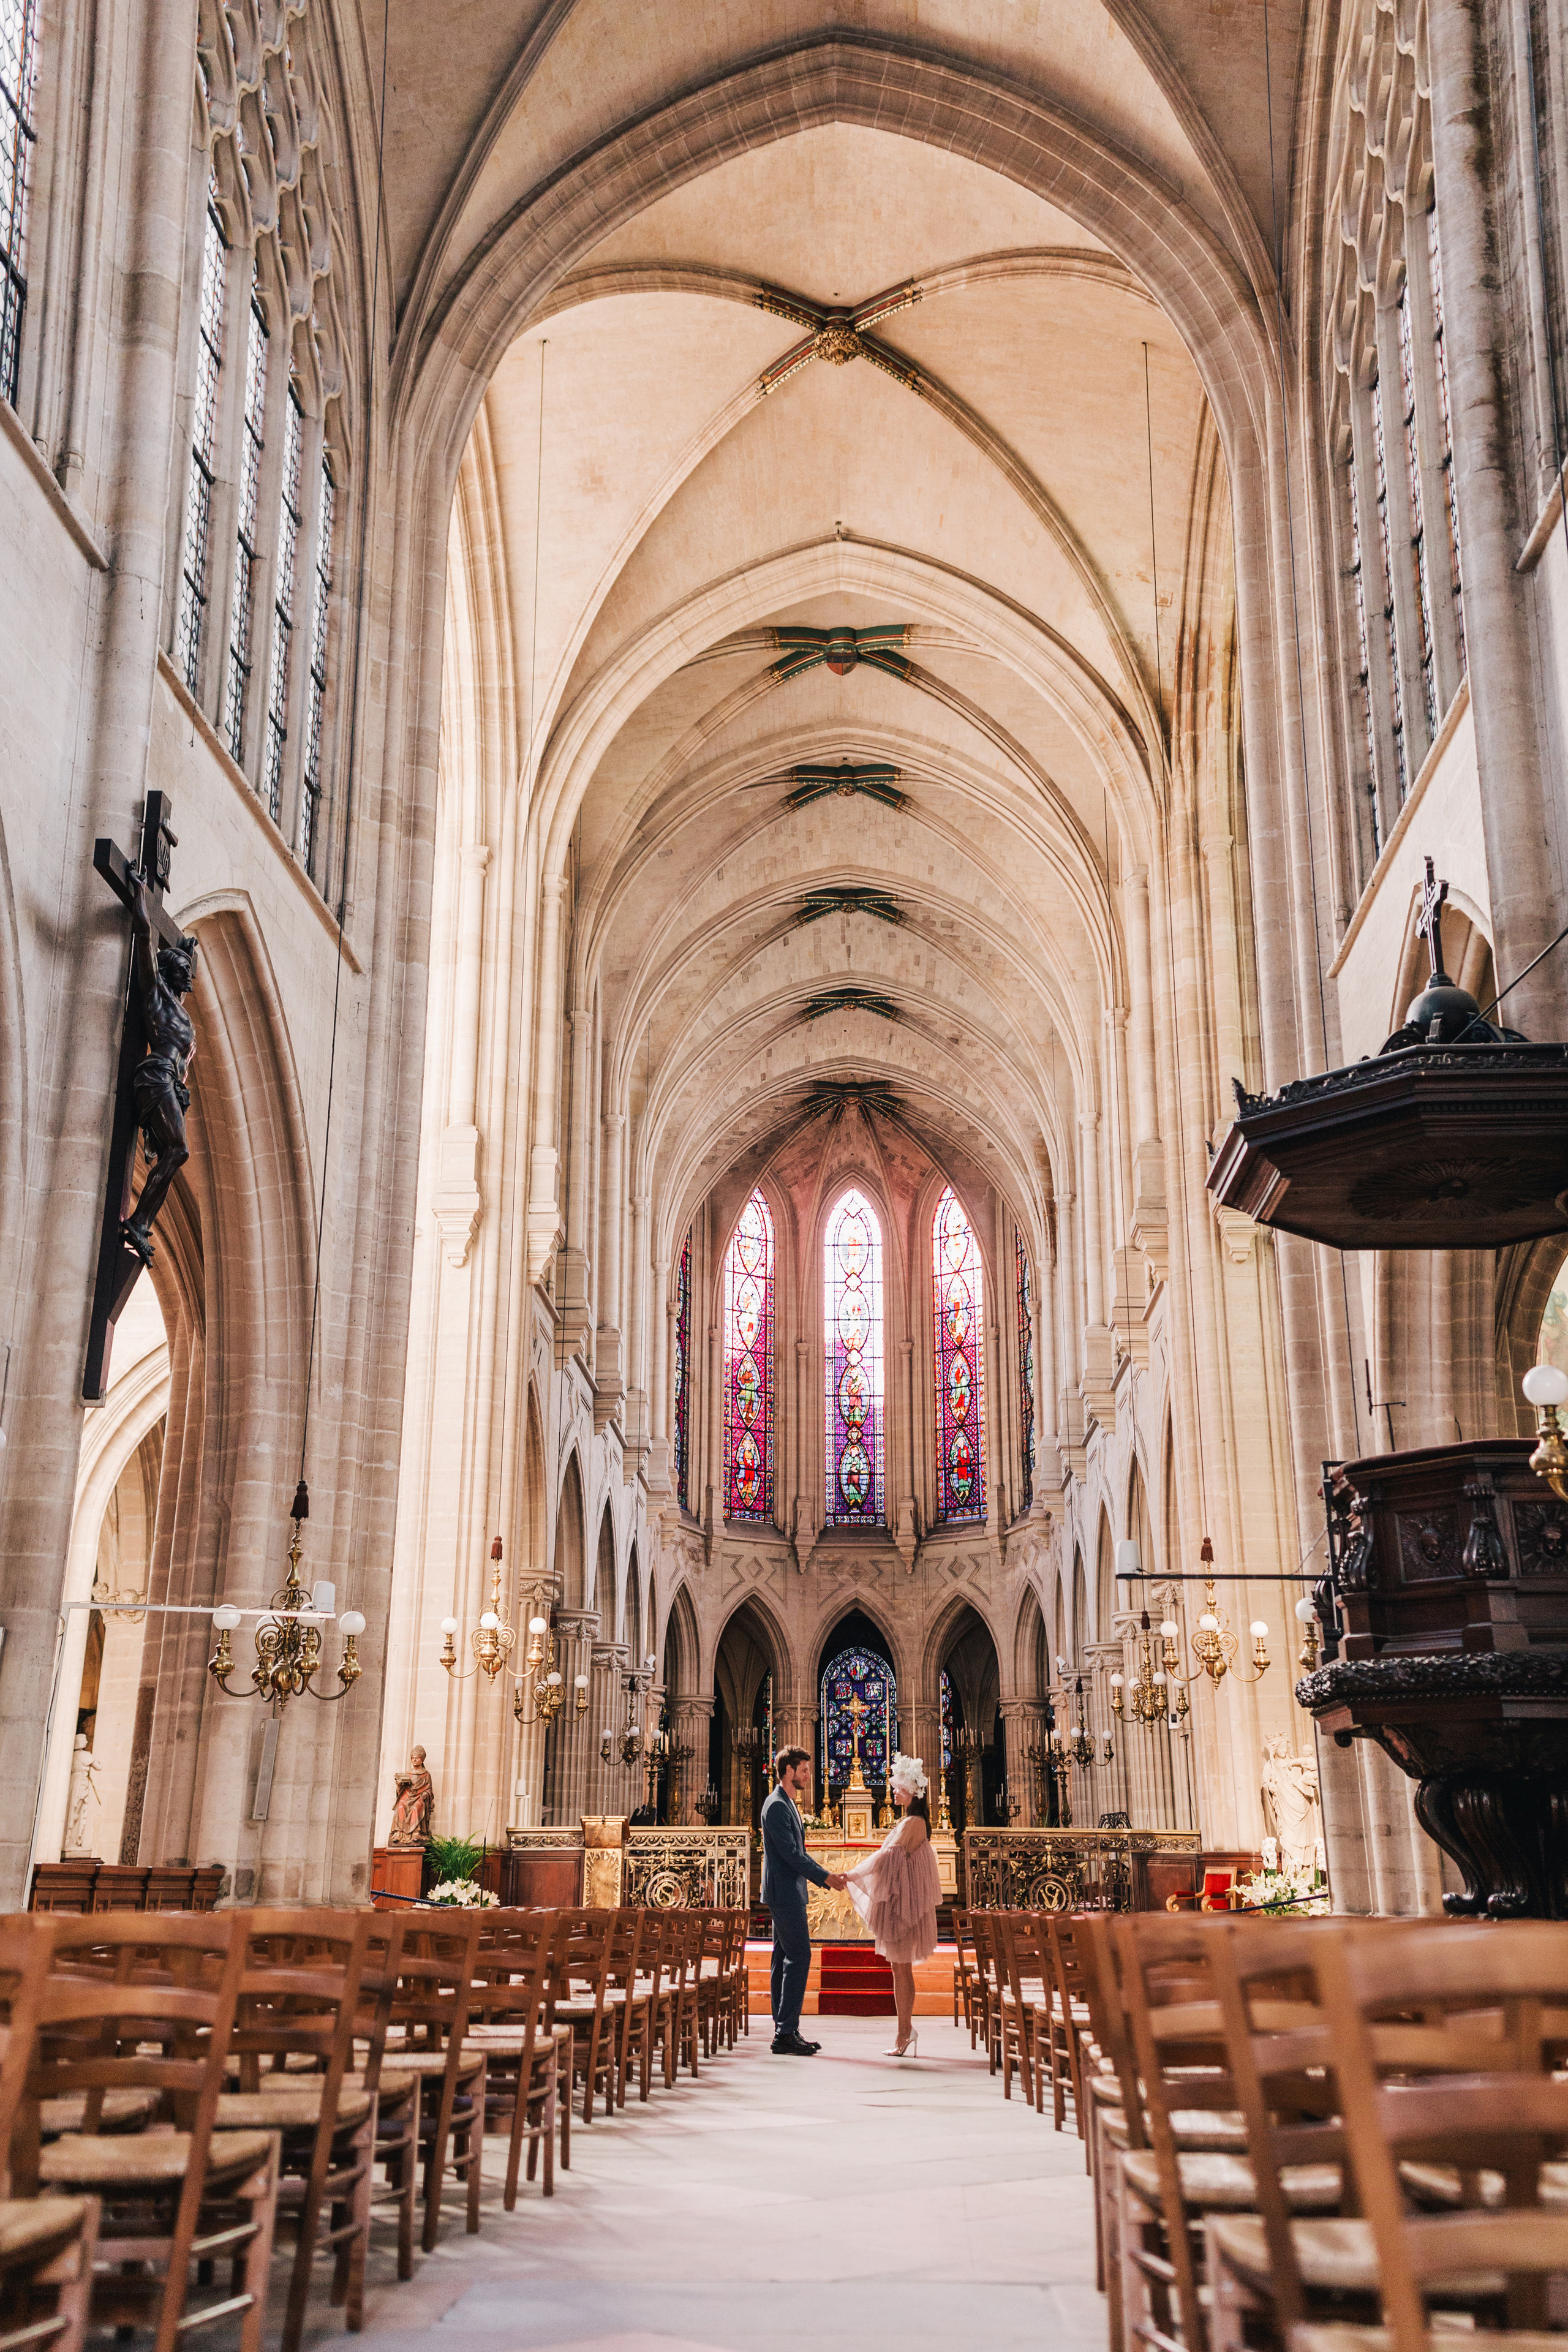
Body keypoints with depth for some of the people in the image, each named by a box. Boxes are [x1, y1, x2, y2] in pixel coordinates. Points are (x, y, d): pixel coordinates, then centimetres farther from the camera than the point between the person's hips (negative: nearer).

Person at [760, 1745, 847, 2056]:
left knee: (785, 1959, 10)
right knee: (799, 1957, -11)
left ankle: (784, 2032, 13)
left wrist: (827, 1876, 13)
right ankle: (786, 2033, -11)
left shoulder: (788, 1805, 18)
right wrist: (826, 1877, -15)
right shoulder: (777, 1805, -14)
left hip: (789, 1893, 10)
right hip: (785, 1892, -10)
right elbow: (791, 1854, -19)